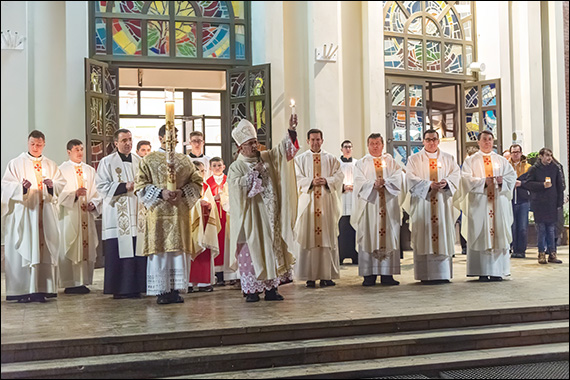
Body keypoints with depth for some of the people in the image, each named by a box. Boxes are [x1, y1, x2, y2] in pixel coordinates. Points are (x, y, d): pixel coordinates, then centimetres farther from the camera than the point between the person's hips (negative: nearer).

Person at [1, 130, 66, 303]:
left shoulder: (51, 165, 16)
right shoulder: (16, 163, 8)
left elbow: (62, 184, 9)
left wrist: (52, 184, -12)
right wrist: (21, 186, -20)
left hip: (45, 214, 3)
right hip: (23, 212, -2)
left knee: (44, 250, -2)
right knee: (23, 251, -7)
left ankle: (41, 289, 0)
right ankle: (22, 290, -5)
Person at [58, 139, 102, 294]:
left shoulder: (90, 170, 14)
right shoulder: (62, 170, 1)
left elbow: (97, 192, 12)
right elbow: (59, 193, -7)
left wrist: (93, 203, -7)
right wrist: (75, 194, -22)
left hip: (87, 215, 4)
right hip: (69, 215, -4)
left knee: (86, 247, 3)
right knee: (70, 248, -5)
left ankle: (83, 282, 8)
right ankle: (70, 284, -1)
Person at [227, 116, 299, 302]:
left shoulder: (266, 157, 13)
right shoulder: (236, 166, 0)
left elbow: (283, 149, 4)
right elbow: (237, 185, -15)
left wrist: (291, 130, -10)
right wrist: (255, 172, -12)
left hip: (269, 215, 5)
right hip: (250, 216, -4)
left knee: (272, 248, 5)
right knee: (251, 251, -4)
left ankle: (271, 288, 11)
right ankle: (251, 290, 3)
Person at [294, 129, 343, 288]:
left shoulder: (331, 159, 14)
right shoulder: (300, 159, 11)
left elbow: (339, 176, 5)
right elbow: (297, 179, 1)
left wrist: (326, 181, -13)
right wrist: (312, 181, -15)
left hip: (327, 201, 1)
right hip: (308, 202, -1)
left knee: (328, 237, -1)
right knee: (309, 237, -5)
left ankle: (327, 275, 3)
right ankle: (310, 276, -2)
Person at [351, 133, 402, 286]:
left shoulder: (391, 161, 15)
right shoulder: (361, 163, 11)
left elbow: (397, 179, 1)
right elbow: (359, 183, -2)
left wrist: (385, 182, -16)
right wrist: (373, 184, -19)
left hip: (388, 205, 2)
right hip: (369, 205, -1)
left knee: (389, 237, -2)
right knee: (369, 237, -5)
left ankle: (387, 275, 1)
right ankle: (369, 275, -3)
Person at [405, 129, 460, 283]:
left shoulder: (448, 158, 16)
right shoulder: (414, 159, 9)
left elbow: (456, 174, 5)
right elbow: (411, 178, -4)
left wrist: (446, 182, -16)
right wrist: (429, 185, -18)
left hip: (443, 203, 2)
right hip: (422, 204, -2)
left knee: (444, 236, -1)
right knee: (424, 239, -5)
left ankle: (443, 273, 3)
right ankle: (426, 275, -3)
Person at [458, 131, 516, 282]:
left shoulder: (501, 160, 17)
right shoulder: (470, 160, 9)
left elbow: (512, 175, 8)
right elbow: (466, 179, -4)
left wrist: (503, 181, -12)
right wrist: (484, 181, -17)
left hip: (499, 201, 3)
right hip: (479, 202, -3)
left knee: (498, 234, -1)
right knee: (481, 235, -6)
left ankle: (497, 271, 2)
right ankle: (482, 271, -5)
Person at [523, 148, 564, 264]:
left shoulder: (555, 168, 9)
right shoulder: (534, 169, 1)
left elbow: (560, 186, 12)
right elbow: (527, 184, -5)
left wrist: (559, 202, 7)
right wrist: (542, 185, -13)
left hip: (552, 203, 2)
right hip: (538, 203, -2)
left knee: (551, 229, 4)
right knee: (541, 229, -1)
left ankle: (552, 254, 9)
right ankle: (542, 253, 7)